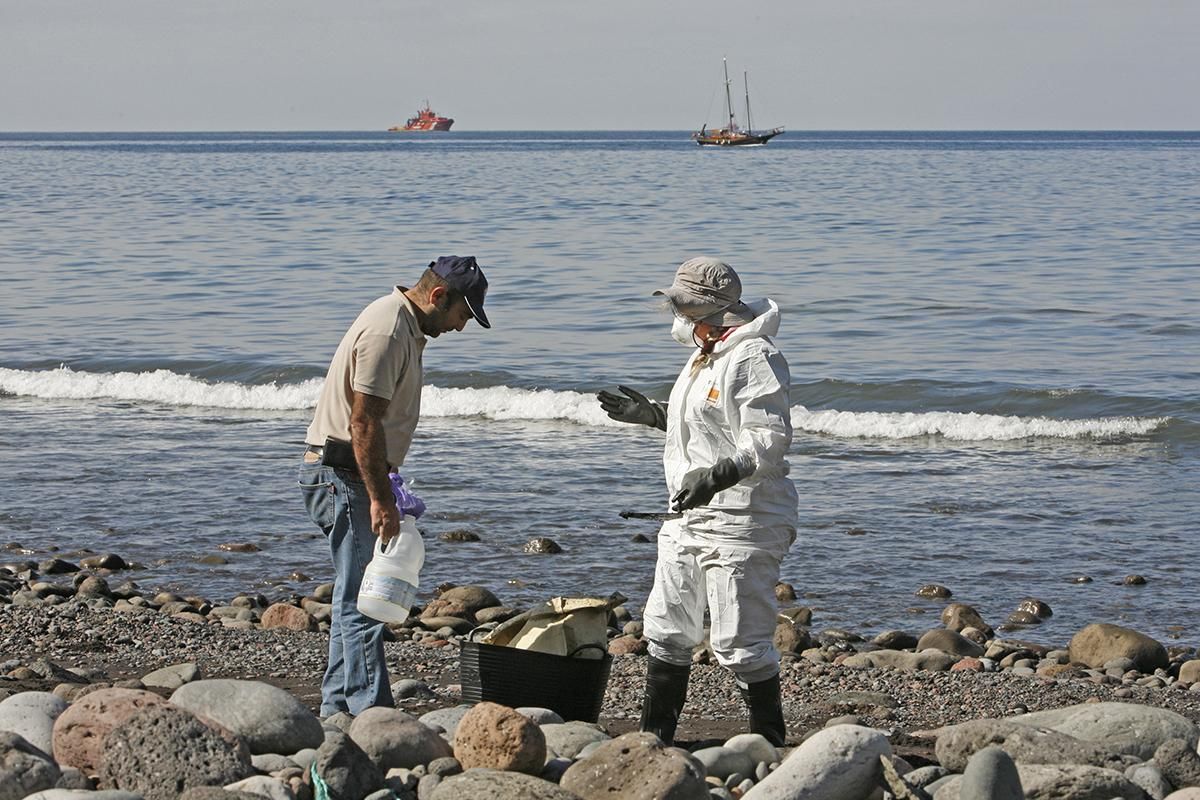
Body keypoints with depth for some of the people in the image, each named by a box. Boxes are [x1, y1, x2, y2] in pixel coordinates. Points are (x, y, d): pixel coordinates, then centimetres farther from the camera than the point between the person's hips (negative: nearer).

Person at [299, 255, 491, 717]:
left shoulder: (405, 328, 14)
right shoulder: (386, 330, -19)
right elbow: (363, 423, -23)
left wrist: (384, 484, 23)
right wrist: (380, 500, -23)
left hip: (356, 475, 11)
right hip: (342, 475, -11)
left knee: (357, 596, 14)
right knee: (362, 601, -12)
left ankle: (337, 708, 19)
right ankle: (370, 714, -14)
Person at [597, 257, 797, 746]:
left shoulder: (752, 358, -16)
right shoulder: (706, 355, 16)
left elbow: (768, 439, -24)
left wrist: (719, 475, -38)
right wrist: (653, 416, 29)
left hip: (741, 521, -11)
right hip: (689, 520, 11)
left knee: (740, 642, -8)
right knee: (666, 630, 16)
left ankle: (770, 741, 4)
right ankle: (653, 737, 26)